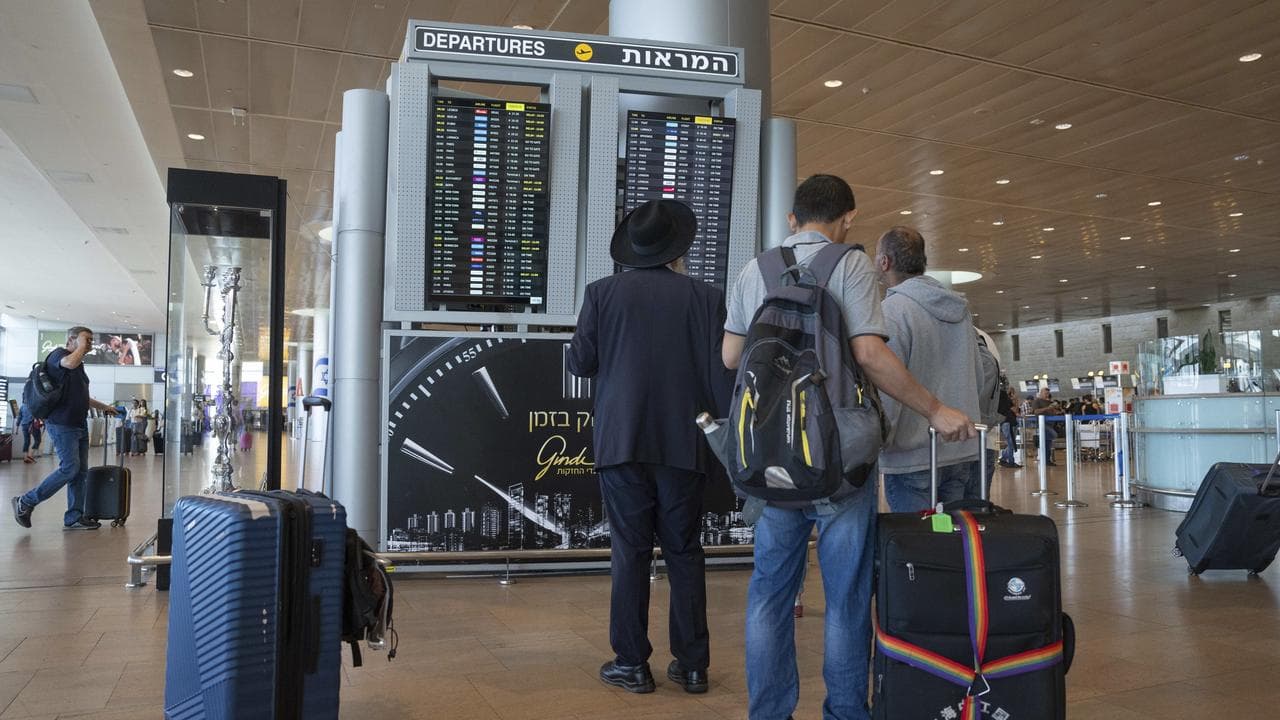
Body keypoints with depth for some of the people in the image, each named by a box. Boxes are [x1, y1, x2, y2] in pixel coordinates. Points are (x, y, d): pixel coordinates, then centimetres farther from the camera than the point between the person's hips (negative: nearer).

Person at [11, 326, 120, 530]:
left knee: (80, 471, 5)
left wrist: (103, 407, 34)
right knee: (70, 468, -14)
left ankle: (73, 518, 8)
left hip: (80, 425, 9)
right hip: (62, 424, -9)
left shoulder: (79, 365, 21)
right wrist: (81, 347, -14)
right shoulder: (58, 354, -5)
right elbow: (70, 363, -31)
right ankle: (25, 502, 0)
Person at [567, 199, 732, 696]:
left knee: (631, 552, 6)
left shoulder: (604, 293, -2)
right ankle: (691, 665, 15)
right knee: (684, 552, 10)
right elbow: (722, 375, -3)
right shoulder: (707, 298, -2)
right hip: (684, 445, 1)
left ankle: (632, 663, 10)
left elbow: (580, 363, 1)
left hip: (622, 442, -1)